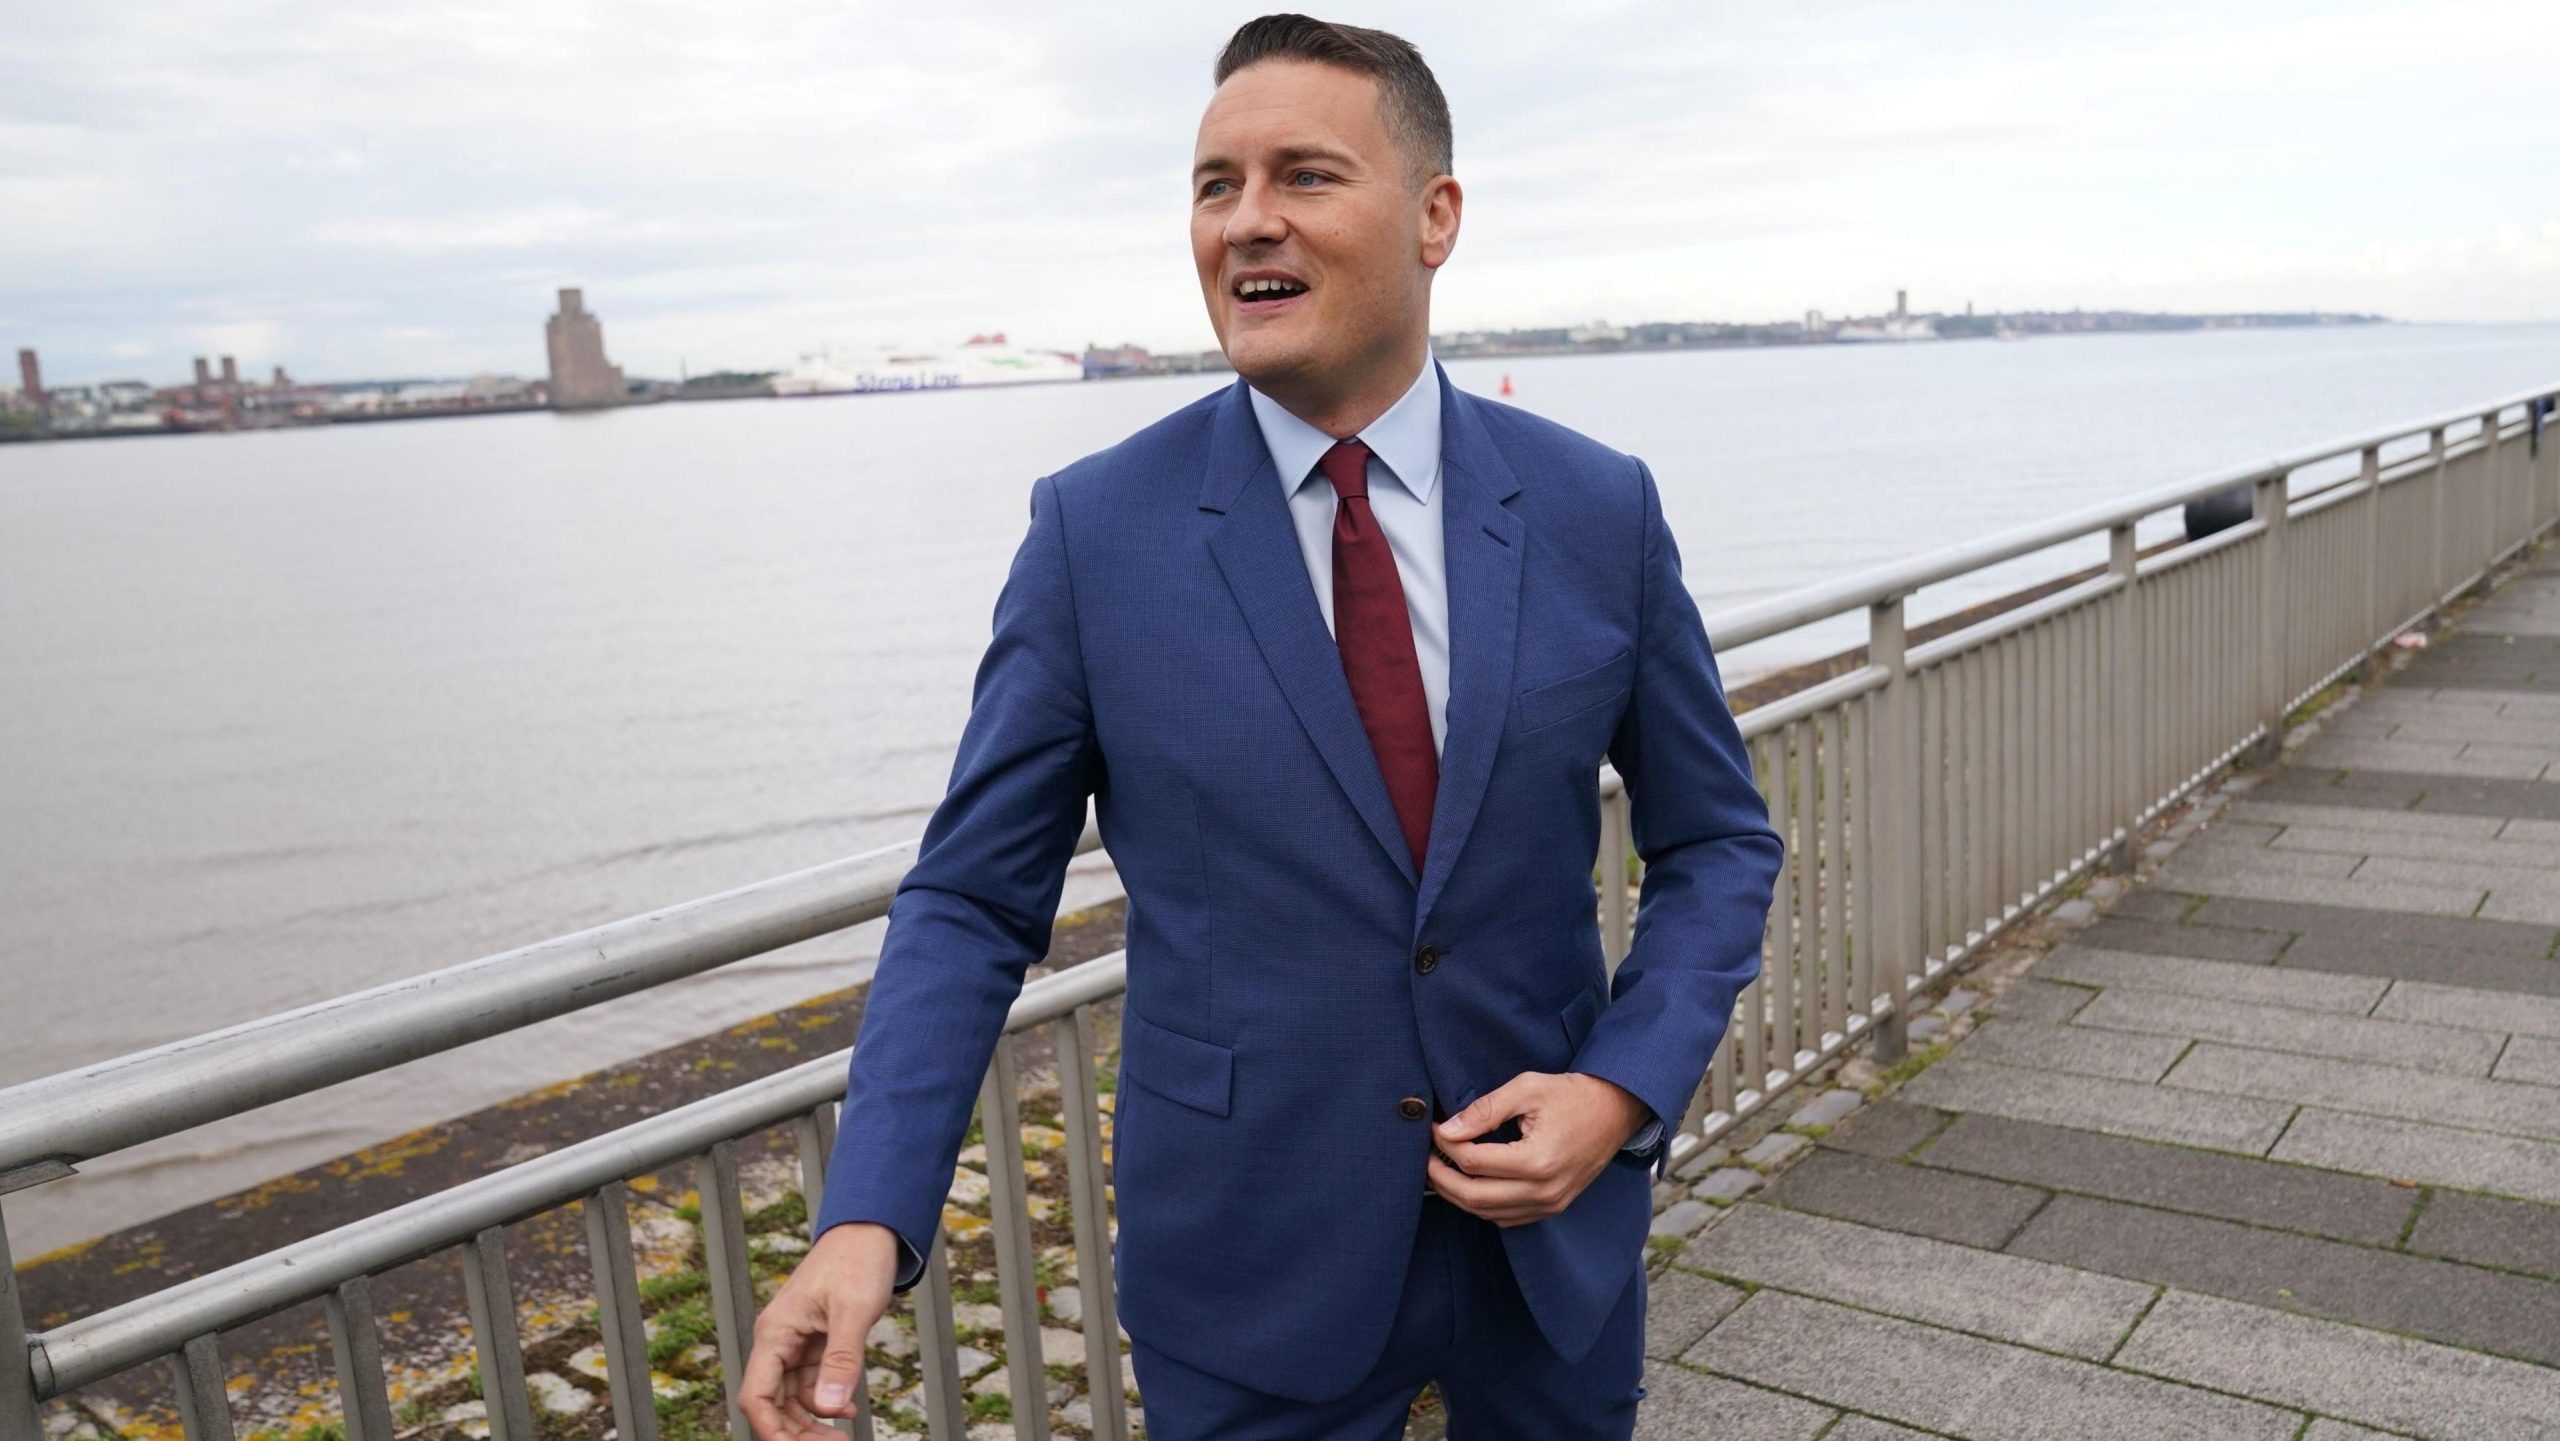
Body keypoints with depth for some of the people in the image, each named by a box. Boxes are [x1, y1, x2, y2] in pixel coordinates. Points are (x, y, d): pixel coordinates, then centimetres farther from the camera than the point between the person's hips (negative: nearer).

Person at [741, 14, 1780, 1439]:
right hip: (1250, 1268, -1)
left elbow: (1718, 839, 4)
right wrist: (869, 1219, -17)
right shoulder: (1097, 528, -10)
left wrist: (1625, 1087, -12)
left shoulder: (1600, 509, -6)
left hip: (1556, 1223, 2)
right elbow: (974, 897, -6)